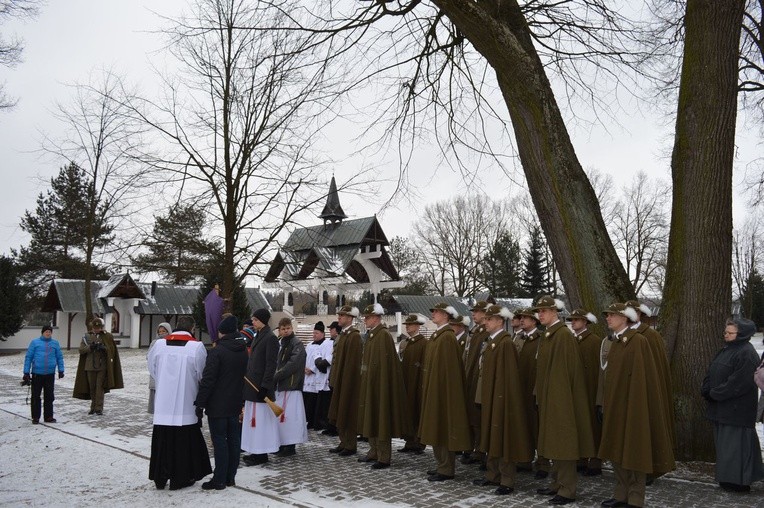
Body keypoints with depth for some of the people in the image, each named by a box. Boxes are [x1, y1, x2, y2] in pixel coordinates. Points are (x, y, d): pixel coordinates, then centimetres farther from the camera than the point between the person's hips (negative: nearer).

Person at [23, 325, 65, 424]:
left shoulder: (55, 343, 6)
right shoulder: (35, 342, 1)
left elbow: (59, 357, 10)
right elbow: (28, 357, 2)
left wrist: (61, 370, 3)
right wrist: (26, 372, -2)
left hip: (50, 374, 2)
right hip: (37, 374, -1)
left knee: (49, 396, 8)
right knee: (36, 396, 5)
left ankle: (48, 416, 17)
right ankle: (35, 417, 16)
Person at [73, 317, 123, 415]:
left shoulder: (107, 336, 2)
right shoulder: (87, 336, 7)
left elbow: (112, 350, 1)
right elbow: (81, 350, 1)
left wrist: (104, 348, -19)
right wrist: (90, 347, -18)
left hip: (102, 366, -2)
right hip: (90, 366, 2)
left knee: (100, 387, -6)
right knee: (92, 388, 10)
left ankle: (99, 408, -3)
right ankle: (93, 407, 22)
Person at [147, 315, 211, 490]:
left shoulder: (159, 344, -2)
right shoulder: (197, 346, -12)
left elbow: (152, 369, 9)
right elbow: (202, 374, -4)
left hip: (163, 402, 3)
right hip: (186, 403, -3)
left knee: (162, 440, 13)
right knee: (183, 441, 8)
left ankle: (160, 477, 21)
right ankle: (181, 478, 14)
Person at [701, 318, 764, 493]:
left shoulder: (747, 354, -16)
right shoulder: (725, 350, 14)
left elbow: (739, 382, -22)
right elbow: (711, 372, 17)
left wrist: (715, 393, -16)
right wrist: (707, 390, 1)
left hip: (737, 409, -10)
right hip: (721, 409, 10)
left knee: (735, 444, -4)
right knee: (723, 443, 15)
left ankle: (739, 481, 6)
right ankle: (727, 478, 25)